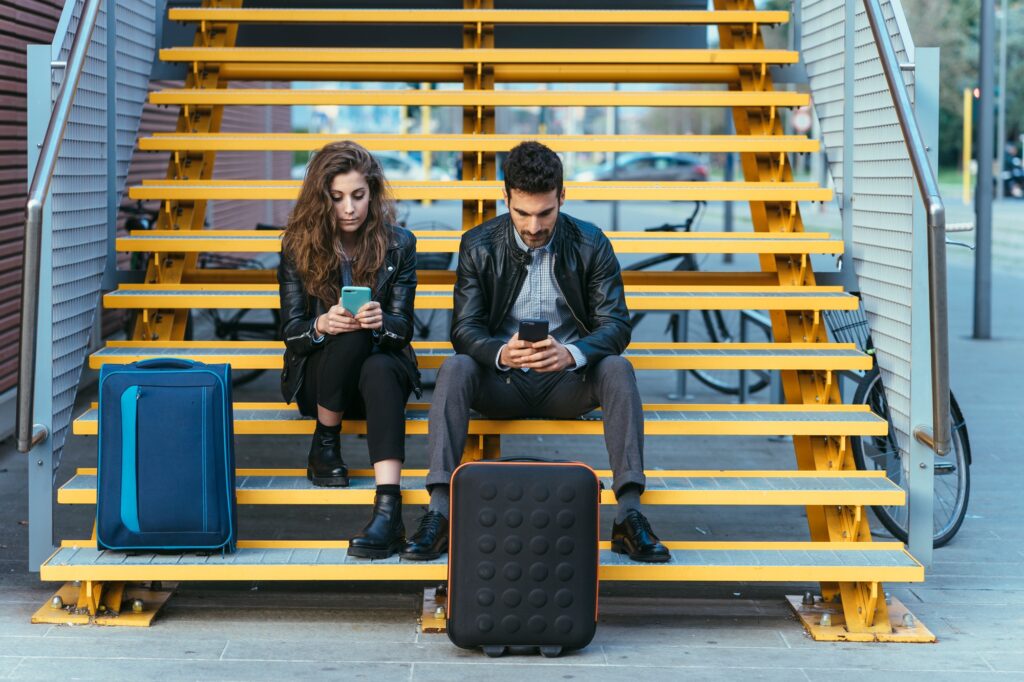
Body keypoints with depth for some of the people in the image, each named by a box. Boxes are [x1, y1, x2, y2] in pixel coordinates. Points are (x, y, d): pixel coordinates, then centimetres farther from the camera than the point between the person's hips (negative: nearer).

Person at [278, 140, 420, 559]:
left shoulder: (398, 244, 1)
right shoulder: (299, 246, 0)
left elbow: (403, 327, -2)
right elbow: (290, 329, -3)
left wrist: (380, 321, -28)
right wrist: (322, 326, -27)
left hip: (382, 367, 0)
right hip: (317, 377, 0)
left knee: (379, 371, -39)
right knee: (351, 336, -35)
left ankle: (388, 508, -56)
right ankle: (324, 446, -15)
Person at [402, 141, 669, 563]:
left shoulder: (591, 244, -4)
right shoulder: (478, 246, -4)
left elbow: (616, 323, -10)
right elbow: (465, 329, -9)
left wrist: (571, 353, -33)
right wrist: (502, 353, -34)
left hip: (567, 381, 0)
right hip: (501, 382, 0)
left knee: (617, 368, -30)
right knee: (455, 368, -30)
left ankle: (629, 513, -36)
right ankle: (439, 510, -38)